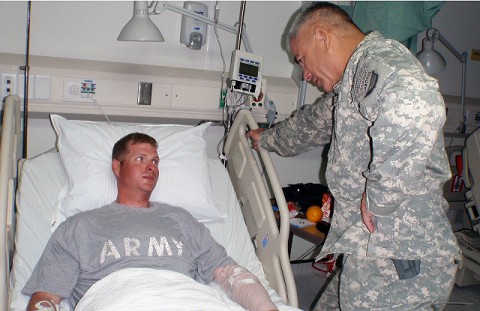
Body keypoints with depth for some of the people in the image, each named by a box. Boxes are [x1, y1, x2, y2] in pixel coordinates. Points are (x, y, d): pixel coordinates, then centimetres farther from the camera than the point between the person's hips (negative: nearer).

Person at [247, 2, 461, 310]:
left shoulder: (380, 59, -14)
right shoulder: (354, 80, 20)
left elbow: (417, 105, -38)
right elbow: (315, 121, 40)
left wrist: (378, 199, -28)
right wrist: (268, 138, 55)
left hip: (398, 259, -10)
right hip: (373, 251, 10)